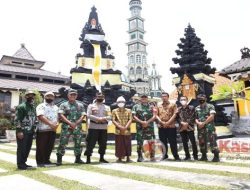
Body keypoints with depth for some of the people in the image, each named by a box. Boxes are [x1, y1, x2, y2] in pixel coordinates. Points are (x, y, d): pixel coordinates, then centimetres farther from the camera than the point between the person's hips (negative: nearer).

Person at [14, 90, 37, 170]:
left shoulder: (33, 107, 14)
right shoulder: (21, 107, -10)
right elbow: (17, 120, -15)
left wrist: (34, 128, 15)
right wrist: (19, 131, -19)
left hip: (30, 132, 8)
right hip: (22, 132, -8)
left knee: (28, 148, 13)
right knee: (21, 148, 0)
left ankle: (23, 163, 24)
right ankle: (20, 164, 10)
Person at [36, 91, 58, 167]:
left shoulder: (56, 107, 18)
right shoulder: (41, 106, -2)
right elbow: (41, 117, -15)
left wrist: (56, 124, -6)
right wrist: (50, 123, -21)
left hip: (52, 130, 6)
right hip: (42, 130, -5)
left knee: (50, 146, 11)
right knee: (41, 146, 1)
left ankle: (47, 160, 24)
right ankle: (40, 162, 11)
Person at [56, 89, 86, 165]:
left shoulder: (80, 105, 13)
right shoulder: (63, 105, 6)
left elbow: (83, 115, 6)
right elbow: (61, 115, -5)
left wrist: (76, 123, -9)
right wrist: (70, 123, -14)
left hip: (78, 127, 3)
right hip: (66, 127, -2)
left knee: (78, 143, 6)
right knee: (62, 143, -4)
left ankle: (78, 158, 20)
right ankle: (59, 159, 7)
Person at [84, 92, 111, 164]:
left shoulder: (107, 107, 14)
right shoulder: (91, 106, 4)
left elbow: (110, 117, 5)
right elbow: (88, 115, -8)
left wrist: (104, 118, -15)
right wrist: (97, 118, -18)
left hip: (103, 128, 4)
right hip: (93, 127, -4)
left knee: (103, 143, 8)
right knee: (91, 143, -2)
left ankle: (102, 158, 22)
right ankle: (88, 158, 8)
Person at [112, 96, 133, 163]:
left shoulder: (128, 111, 7)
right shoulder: (114, 111, 6)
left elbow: (130, 120, -1)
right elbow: (113, 120, -1)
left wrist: (126, 127, -14)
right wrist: (119, 126, -14)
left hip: (127, 130, 1)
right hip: (118, 131, 0)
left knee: (127, 144, 5)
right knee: (119, 145, 3)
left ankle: (128, 158, 16)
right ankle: (119, 158, 15)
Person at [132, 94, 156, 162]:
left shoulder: (151, 106, 11)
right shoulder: (136, 106, 8)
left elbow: (154, 116, 2)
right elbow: (134, 116, 0)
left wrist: (147, 122, -11)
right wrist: (141, 122, -12)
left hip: (150, 127, 1)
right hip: (140, 127, -1)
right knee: (139, 142, -1)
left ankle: (152, 156, 14)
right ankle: (140, 156, 9)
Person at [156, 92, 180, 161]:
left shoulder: (173, 105, 4)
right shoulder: (158, 105, 12)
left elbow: (174, 114, -5)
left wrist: (168, 122, -14)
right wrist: (161, 121, -10)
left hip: (171, 126, -3)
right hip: (161, 126, 3)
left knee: (173, 142, 0)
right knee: (163, 142, 10)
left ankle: (176, 156, 10)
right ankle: (165, 155, 23)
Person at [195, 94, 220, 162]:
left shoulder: (210, 106, 0)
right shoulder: (197, 108, 14)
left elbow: (212, 116, -11)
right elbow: (195, 118, 14)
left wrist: (203, 123, -12)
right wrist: (198, 123, -8)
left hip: (209, 127, -5)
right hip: (200, 128, 5)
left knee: (212, 141, -8)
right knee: (201, 142, 9)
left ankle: (216, 156, 0)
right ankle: (204, 156, 21)